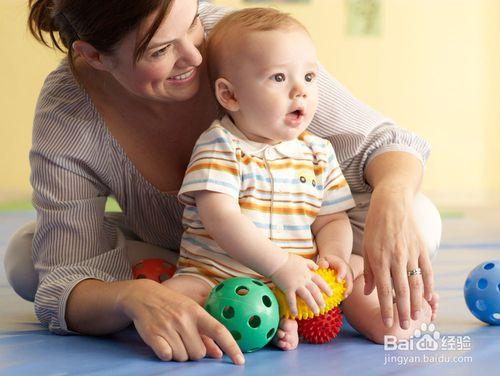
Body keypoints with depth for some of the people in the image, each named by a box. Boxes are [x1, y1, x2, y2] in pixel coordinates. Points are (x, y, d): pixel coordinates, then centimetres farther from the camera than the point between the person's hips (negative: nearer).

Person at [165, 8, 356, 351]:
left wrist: (333, 255, -14)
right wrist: (281, 265, -28)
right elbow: (221, 219, -20)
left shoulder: (318, 153, 9)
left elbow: (332, 220, 11)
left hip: (298, 283, 4)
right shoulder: (218, 147, -7)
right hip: (216, 280, -4)